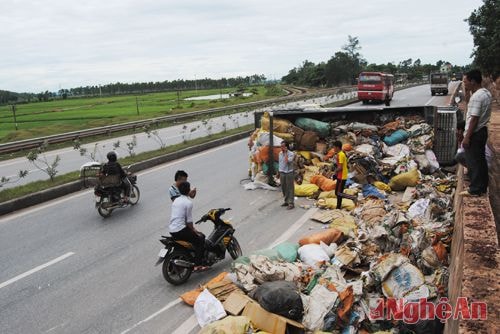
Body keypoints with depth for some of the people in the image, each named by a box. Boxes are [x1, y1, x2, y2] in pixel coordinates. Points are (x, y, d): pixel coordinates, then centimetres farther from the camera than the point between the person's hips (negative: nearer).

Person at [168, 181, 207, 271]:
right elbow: (189, 221, -12)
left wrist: (193, 229, 21)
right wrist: (195, 231, 3)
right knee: (200, 239, 2)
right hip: (180, 230, -9)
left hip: (171, 230, 9)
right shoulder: (188, 202, -11)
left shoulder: (176, 200, 15)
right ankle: (197, 265, -4)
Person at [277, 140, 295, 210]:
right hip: (282, 173, 7)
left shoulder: (291, 154, -13)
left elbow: (287, 161, -28)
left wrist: (286, 153, -21)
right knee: (284, 188, 13)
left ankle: (291, 203, 0)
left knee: (290, 188, -3)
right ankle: (286, 201, 26)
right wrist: (278, 172, 15)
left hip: (289, 173, -6)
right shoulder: (280, 153, 7)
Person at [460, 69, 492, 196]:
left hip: (475, 133, -10)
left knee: (473, 162, 0)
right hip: (482, 131, 10)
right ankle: (482, 186, 27)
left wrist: (467, 137, -21)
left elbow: (474, 119, -24)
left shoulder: (476, 96, -23)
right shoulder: (486, 93, 8)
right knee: (480, 160, 17)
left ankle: (475, 190, 9)